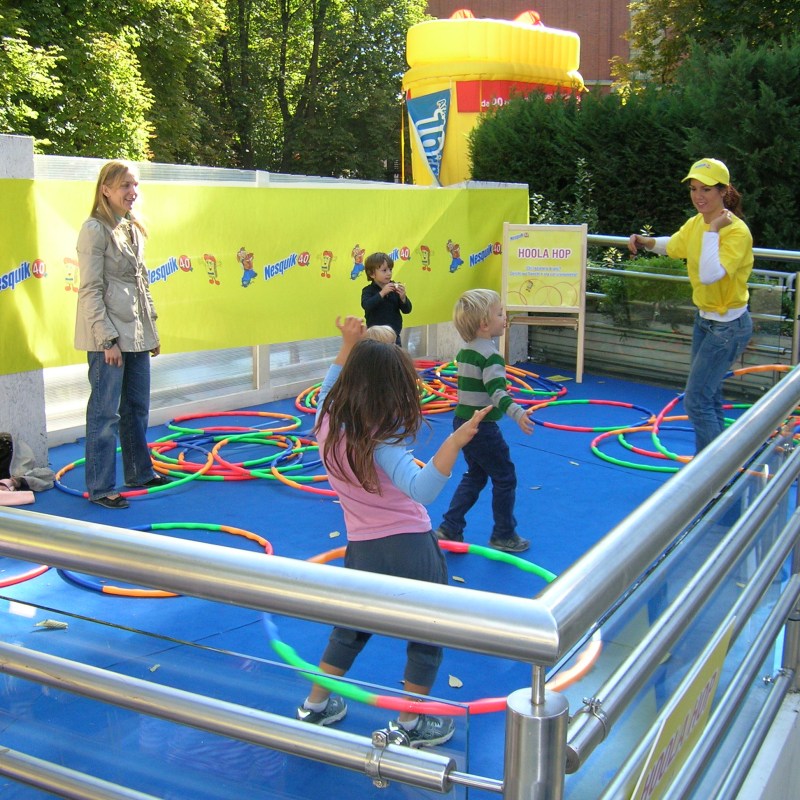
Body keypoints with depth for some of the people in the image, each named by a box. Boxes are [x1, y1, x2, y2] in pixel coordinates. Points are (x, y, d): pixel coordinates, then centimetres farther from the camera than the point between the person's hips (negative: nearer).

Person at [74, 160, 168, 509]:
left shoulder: (133, 228, 13)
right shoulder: (95, 229, -11)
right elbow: (91, 290, -15)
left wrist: (152, 329, 17)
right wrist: (107, 338, -18)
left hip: (137, 333, 8)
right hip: (109, 336, -8)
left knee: (137, 407, 16)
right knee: (106, 412, -2)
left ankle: (140, 472, 29)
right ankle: (100, 487, 7)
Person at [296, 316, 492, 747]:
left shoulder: (327, 424, -4)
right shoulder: (380, 442, -23)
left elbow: (331, 387, 18)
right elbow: (420, 489, -38)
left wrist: (348, 347, 15)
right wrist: (453, 444, -48)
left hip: (361, 550, 6)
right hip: (409, 548, -6)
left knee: (351, 626, 29)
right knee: (426, 635, 16)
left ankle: (316, 705, 39)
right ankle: (409, 725, 27)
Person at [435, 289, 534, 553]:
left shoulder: (465, 350, 6)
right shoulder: (490, 355, -20)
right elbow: (497, 390, -32)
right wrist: (517, 412, -43)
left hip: (462, 422, 9)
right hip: (482, 427, -9)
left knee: (474, 476, 21)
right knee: (505, 478, 7)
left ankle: (450, 528, 18)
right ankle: (503, 535, 17)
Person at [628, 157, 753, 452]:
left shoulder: (736, 231, -23)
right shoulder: (696, 223, 2)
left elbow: (710, 275, -38)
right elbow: (673, 245, 23)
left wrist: (713, 231, -30)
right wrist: (645, 242, 5)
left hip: (728, 326, -9)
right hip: (704, 318, 9)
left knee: (696, 400, -9)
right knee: (709, 395, 17)